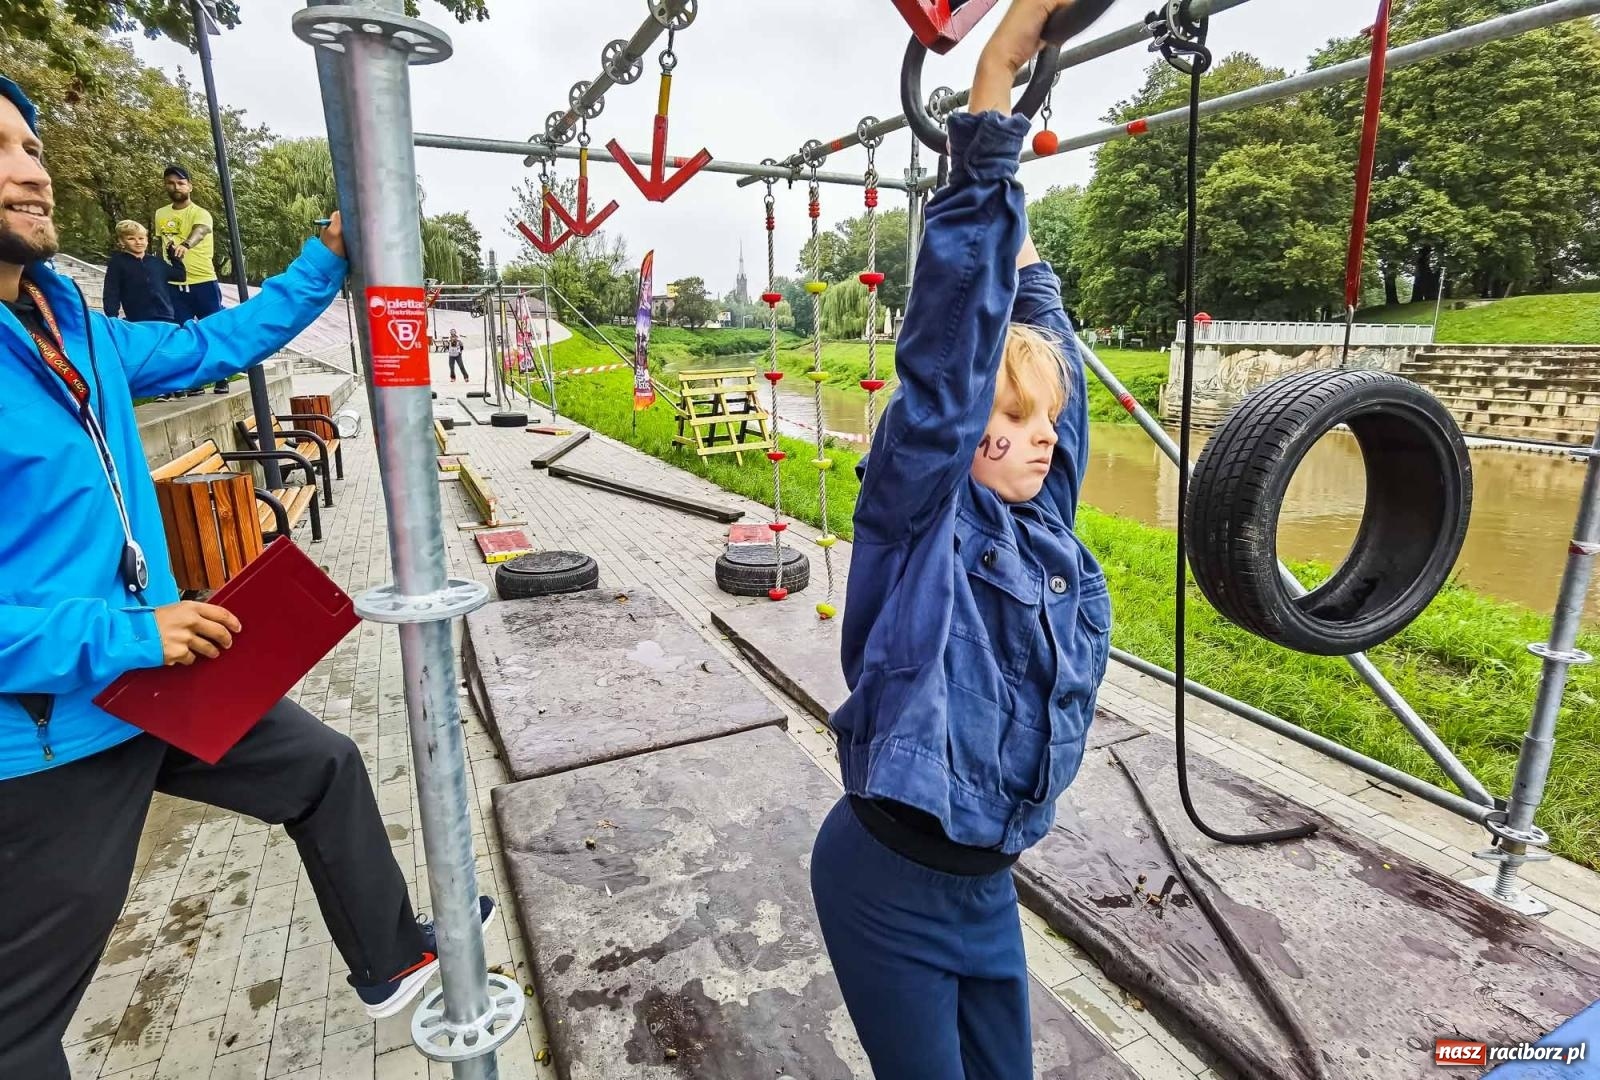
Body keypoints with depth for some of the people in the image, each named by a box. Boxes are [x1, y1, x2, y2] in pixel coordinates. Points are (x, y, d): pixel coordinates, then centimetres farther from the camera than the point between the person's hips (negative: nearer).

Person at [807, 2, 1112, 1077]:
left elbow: (1035, 326, 2)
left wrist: (1021, 229, 10)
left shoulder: (1041, 515, -2)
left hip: (991, 883, 7)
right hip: (890, 887, -6)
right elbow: (953, 333, -28)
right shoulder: (919, 514, -19)